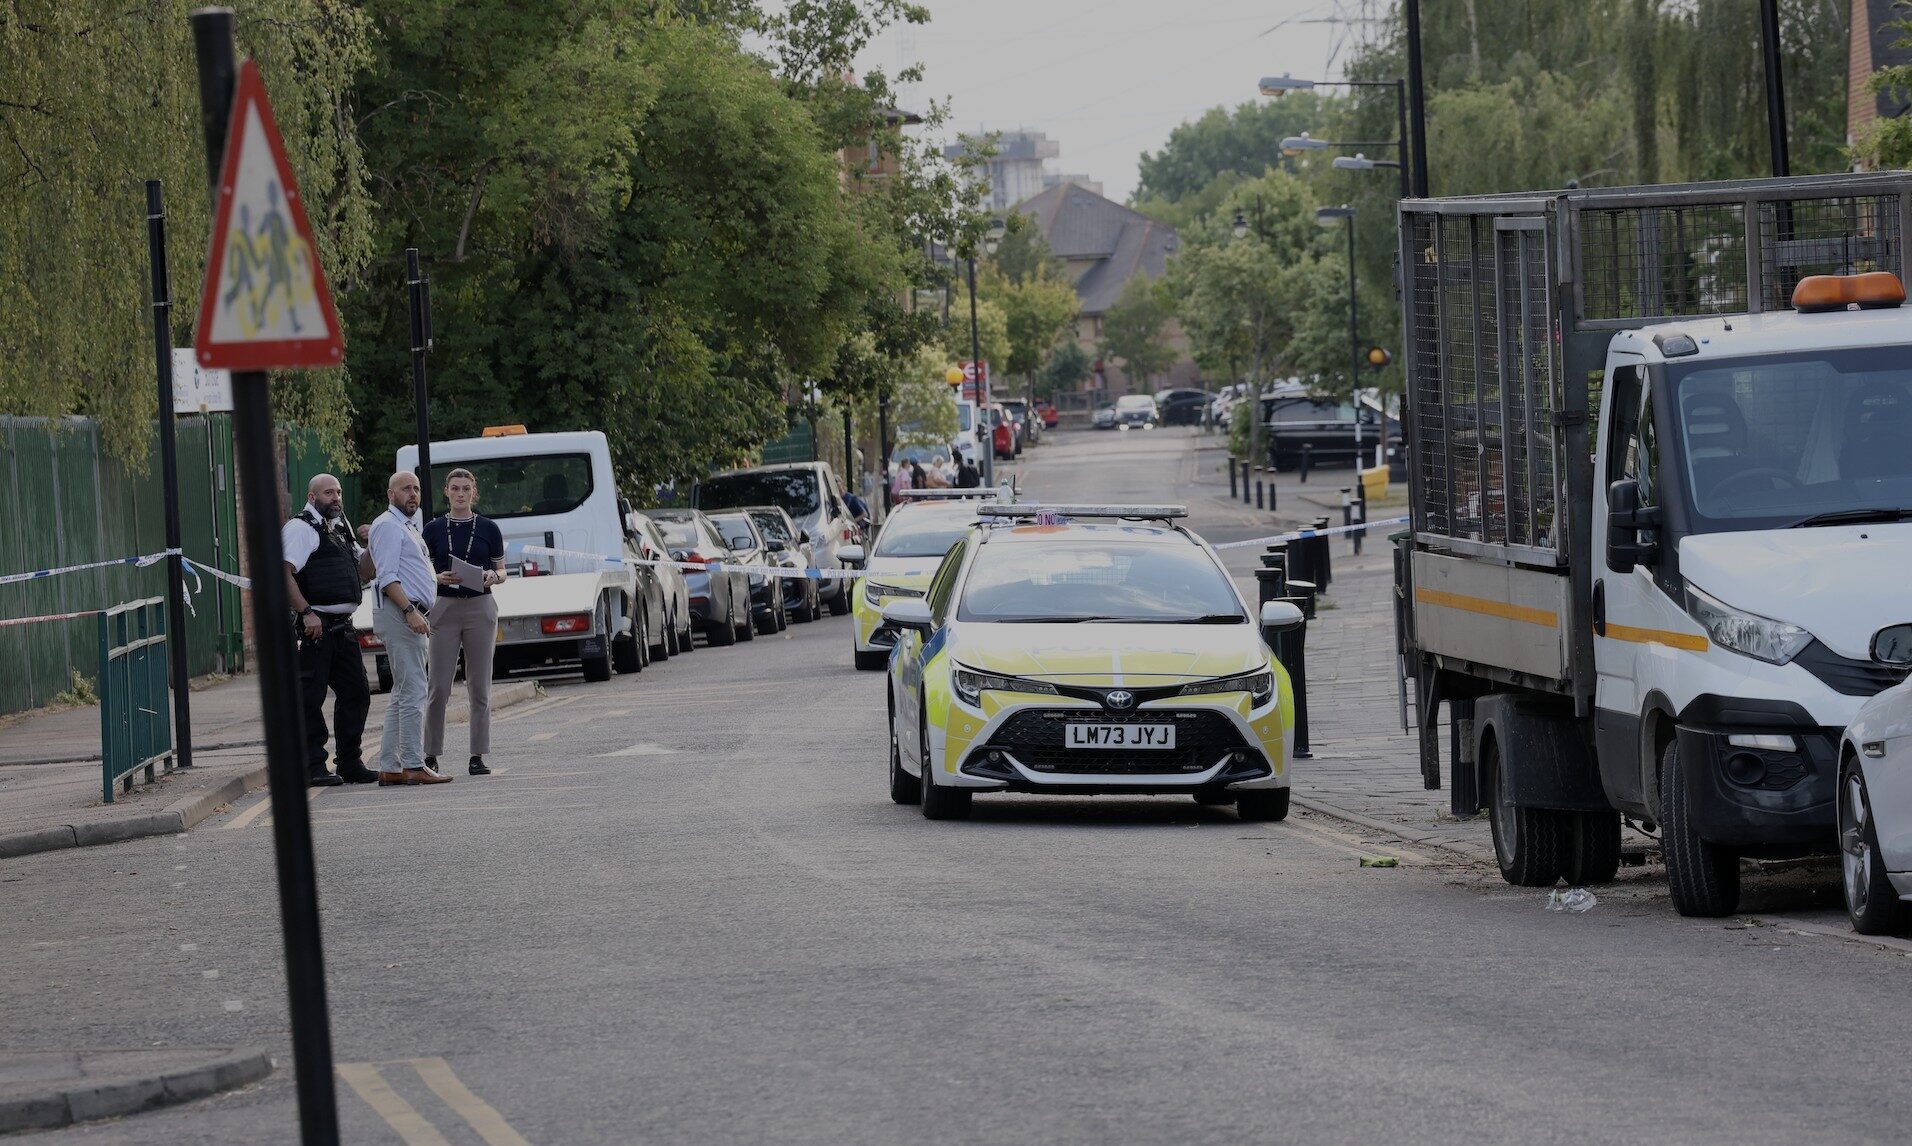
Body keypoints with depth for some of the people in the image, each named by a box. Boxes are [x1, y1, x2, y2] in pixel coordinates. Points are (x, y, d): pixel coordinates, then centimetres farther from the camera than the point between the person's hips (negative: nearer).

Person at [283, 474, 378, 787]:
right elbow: (284, 573, -18)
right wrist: (306, 612, -23)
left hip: (343, 626, 9)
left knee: (355, 693, 10)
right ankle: (312, 768, -2)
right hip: (315, 627, -9)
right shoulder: (300, 529, -8)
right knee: (310, 698, -4)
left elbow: (363, 572, 25)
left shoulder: (341, 528, 20)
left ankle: (350, 763, 19)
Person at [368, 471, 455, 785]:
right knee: (413, 692, -12)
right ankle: (413, 766, -13)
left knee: (402, 694, 11)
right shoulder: (388, 526, -9)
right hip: (399, 614, -11)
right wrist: (410, 611, -26)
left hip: (413, 615, 11)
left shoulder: (407, 527, 23)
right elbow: (387, 578, -19)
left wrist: (436, 581, 24)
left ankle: (389, 767, 13)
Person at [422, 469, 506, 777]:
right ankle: (431, 754, 3)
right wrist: (441, 578, -13)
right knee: (439, 686, -4)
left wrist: (492, 575, -13)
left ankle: (478, 756, 6)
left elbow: (502, 572, 9)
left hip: (480, 607, 0)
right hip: (444, 608, 0)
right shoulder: (434, 529, 6)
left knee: (479, 687, 1)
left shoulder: (488, 528, 6)